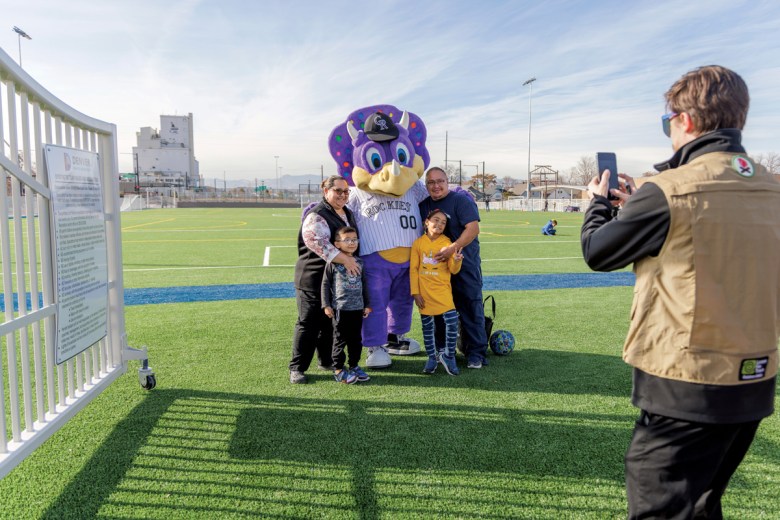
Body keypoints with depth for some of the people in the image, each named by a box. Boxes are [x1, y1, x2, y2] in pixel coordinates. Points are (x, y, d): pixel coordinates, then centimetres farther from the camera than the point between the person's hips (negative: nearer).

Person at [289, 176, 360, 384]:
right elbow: (319, 244, -28)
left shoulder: (348, 214, 14)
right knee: (309, 323, -2)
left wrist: (354, 262, 19)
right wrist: (345, 259, -29)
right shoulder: (316, 216, -15)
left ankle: (327, 360, 29)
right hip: (314, 279, -8)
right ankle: (297, 367, 7)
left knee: (332, 323, 15)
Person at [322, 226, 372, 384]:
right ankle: (338, 369, 11)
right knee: (340, 339, 1)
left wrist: (367, 304, 16)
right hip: (340, 309, -5)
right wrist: (326, 305, -7)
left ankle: (354, 366, 24)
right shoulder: (333, 263, -5)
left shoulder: (359, 263, 9)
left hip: (358, 308, 5)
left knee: (356, 339, 11)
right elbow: (325, 284, -3)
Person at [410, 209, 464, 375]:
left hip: (442, 291, -1)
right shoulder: (418, 243, 1)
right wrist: (415, 292, -2)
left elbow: (453, 270, -2)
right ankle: (432, 357, 25)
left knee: (452, 321, -15)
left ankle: (448, 356, 3)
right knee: (427, 327, 9)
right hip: (424, 292, 1)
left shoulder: (447, 243, 0)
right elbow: (413, 269, 2)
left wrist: (457, 261, -25)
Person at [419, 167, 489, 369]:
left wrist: (453, 248, -29)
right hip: (438, 265, 5)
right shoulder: (424, 204, 10)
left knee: (470, 306, -3)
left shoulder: (461, 200, -9)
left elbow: (473, 228, -19)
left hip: (465, 263, -5)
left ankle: (476, 352, 5)